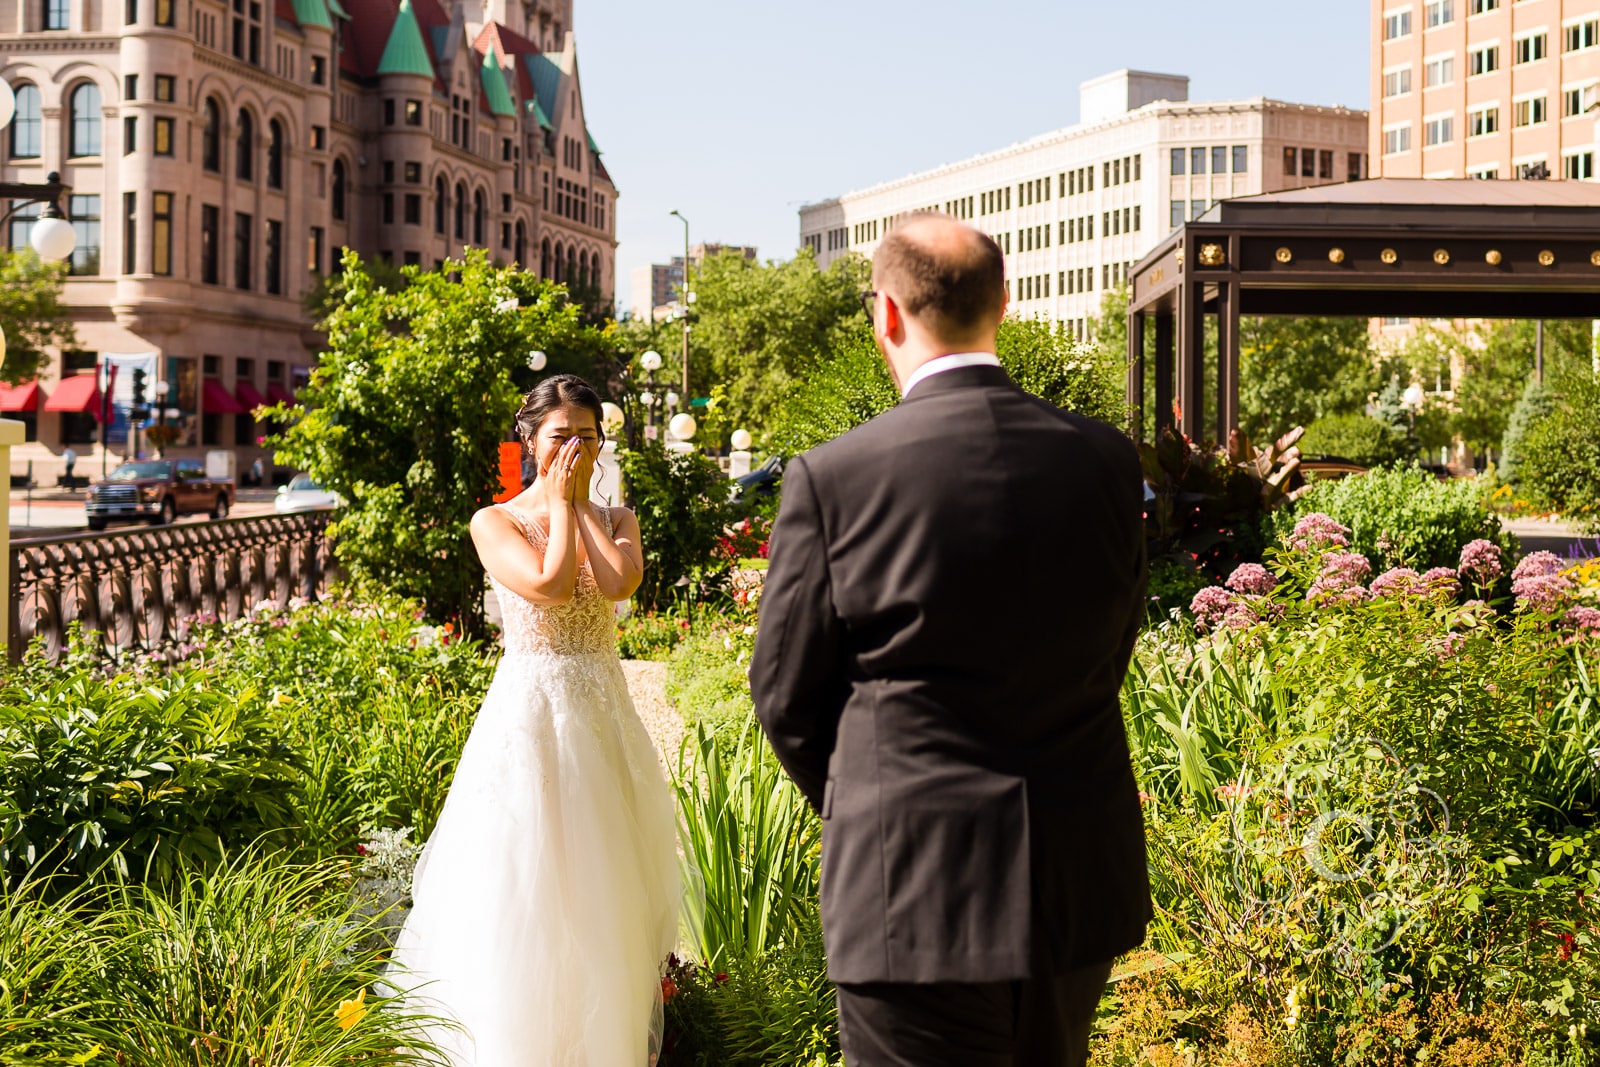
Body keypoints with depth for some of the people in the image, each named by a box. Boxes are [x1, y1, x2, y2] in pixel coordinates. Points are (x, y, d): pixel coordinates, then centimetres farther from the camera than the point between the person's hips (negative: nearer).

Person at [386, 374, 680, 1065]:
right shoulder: (496, 522, -2)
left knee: (602, 884, 10)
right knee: (526, 884, 0)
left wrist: (581, 500, -5)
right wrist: (559, 501, -7)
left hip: (603, 717, 4)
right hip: (530, 715, -3)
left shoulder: (616, 520, 8)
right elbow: (550, 585, -19)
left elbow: (620, 581, -14)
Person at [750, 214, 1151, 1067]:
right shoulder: (1106, 461, -1)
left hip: (919, 898, -4)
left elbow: (788, 698, -2)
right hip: (1081, 888, 5)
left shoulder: (832, 479, -12)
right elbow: (1110, 654, 10)